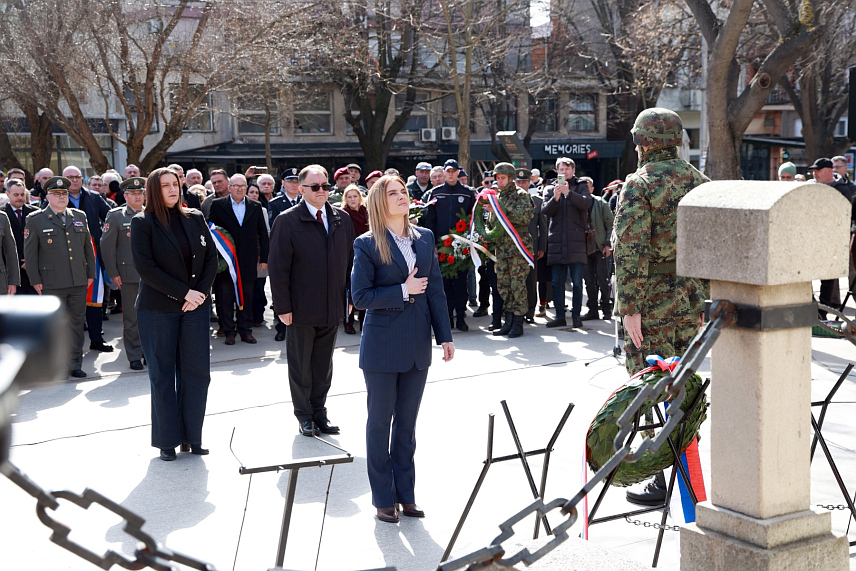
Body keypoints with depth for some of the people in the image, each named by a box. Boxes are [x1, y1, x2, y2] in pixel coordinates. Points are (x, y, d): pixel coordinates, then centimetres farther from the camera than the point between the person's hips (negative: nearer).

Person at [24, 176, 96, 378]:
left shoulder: (80, 216, 12)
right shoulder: (35, 220, 1)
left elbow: (88, 247, 16)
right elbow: (29, 253, 0)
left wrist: (90, 273, 11)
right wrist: (36, 280, -4)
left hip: (79, 282, 4)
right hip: (52, 284, -4)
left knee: (77, 323, 7)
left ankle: (75, 364, 16)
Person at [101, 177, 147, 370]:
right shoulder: (115, 216, 1)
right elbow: (107, 246, -2)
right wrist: (113, 273, -6)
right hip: (128, 273, -3)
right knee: (131, 318, 2)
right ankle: (134, 356, 10)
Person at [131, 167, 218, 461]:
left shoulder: (195, 219, 9)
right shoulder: (142, 223, -3)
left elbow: (211, 258, 7)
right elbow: (145, 267, -11)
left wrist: (201, 292, -8)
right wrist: (184, 292, -14)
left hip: (195, 306, 3)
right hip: (158, 309, -3)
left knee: (197, 371, 2)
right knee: (162, 375, 3)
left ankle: (192, 436, 12)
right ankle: (167, 440, 12)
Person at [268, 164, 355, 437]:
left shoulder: (341, 219, 5)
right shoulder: (287, 221, -8)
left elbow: (350, 260, 10)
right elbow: (278, 267, -9)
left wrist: (351, 296, 6)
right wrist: (283, 307, -12)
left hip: (333, 308, 4)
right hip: (301, 309, -4)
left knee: (323, 365, 14)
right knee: (300, 366, 9)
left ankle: (319, 412, 26)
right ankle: (304, 415, 22)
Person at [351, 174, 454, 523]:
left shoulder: (425, 238, 7)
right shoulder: (367, 245, -8)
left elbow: (435, 289, 8)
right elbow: (360, 296, -12)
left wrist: (444, 335, 5)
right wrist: (403, 291, -17)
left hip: (417, 347, 4)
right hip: (382, 346, -4)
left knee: (407, 423, 12)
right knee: (380, 422, 6)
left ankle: (405, 493, 23)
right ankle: (383, 499, 17)